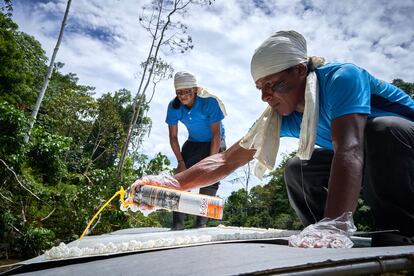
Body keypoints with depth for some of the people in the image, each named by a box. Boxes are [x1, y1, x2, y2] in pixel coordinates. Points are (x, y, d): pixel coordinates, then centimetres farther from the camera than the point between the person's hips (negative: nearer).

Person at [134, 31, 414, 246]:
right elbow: (226, 160, -13)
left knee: (380, 130, -34)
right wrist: (175, 183, -25)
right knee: (296, 170, -6)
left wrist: (335, 223, -57)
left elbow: (348, 149, -45)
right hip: (370, 163, 6)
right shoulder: (281, 117, -10)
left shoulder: (341, 77, -28)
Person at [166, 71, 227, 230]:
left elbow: (216, 135, -24)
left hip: (214, 143, -3)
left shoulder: (210, 102, -28)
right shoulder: (174, 106, -16)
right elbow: (173, 137, -8)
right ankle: (177, 224, -6)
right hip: (193, 143, 3)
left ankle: (201, 223, -7)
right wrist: (180, 161, -14)